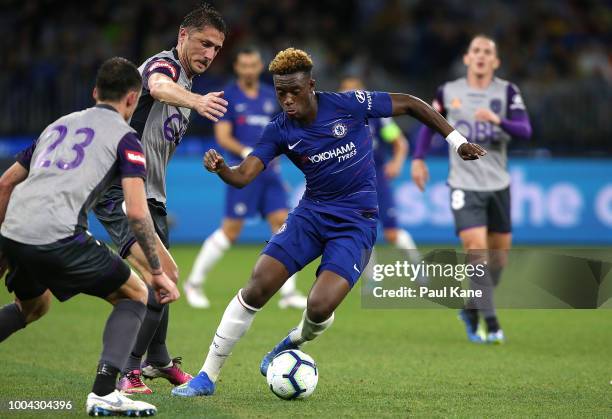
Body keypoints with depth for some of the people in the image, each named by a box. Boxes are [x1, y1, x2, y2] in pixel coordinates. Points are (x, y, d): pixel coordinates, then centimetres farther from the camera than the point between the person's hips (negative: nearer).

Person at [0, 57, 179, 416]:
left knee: (33, 307, 34)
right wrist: (158, 272, 2)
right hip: (59, 237, -6)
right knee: (135, 295, 12)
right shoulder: (125, 137, 7)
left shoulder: (59, 125, 26)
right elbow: (137, 212, -5)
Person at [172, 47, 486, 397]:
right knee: (257, 288, -12)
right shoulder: (280, 131, -4)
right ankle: (207, 377, 1)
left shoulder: (348, 105, -13)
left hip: (357, 221, -3)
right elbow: (243, 176, -11)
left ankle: (296, 341, 19)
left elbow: (410, 104, -3)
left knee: (320, 307, -21)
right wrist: (220, 168, -34)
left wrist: (458, 141, -2)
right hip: (312, 213, 3)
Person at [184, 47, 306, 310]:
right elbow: (223, 137, -8)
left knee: (282, 224, -5)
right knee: (231, 231, -6)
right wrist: (247, 153, -21)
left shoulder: (271, 95, 13)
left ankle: (288, 293, -3)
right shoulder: (228, 97, -2)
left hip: (269, 172, 5)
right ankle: (194, 283, 9)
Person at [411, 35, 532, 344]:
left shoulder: (507, 92, -1)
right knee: (476, 249, -17)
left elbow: (525, 130, -14)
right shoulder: (448, 92, 1)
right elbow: (430, 123, 18)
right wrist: (418, 158, 8)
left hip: (498, 185, 2)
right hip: (464, 186, -2)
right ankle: (491, 324, -15)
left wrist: (498, 120, -31)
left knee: (499, 254, 9)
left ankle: (472, 309, 31)